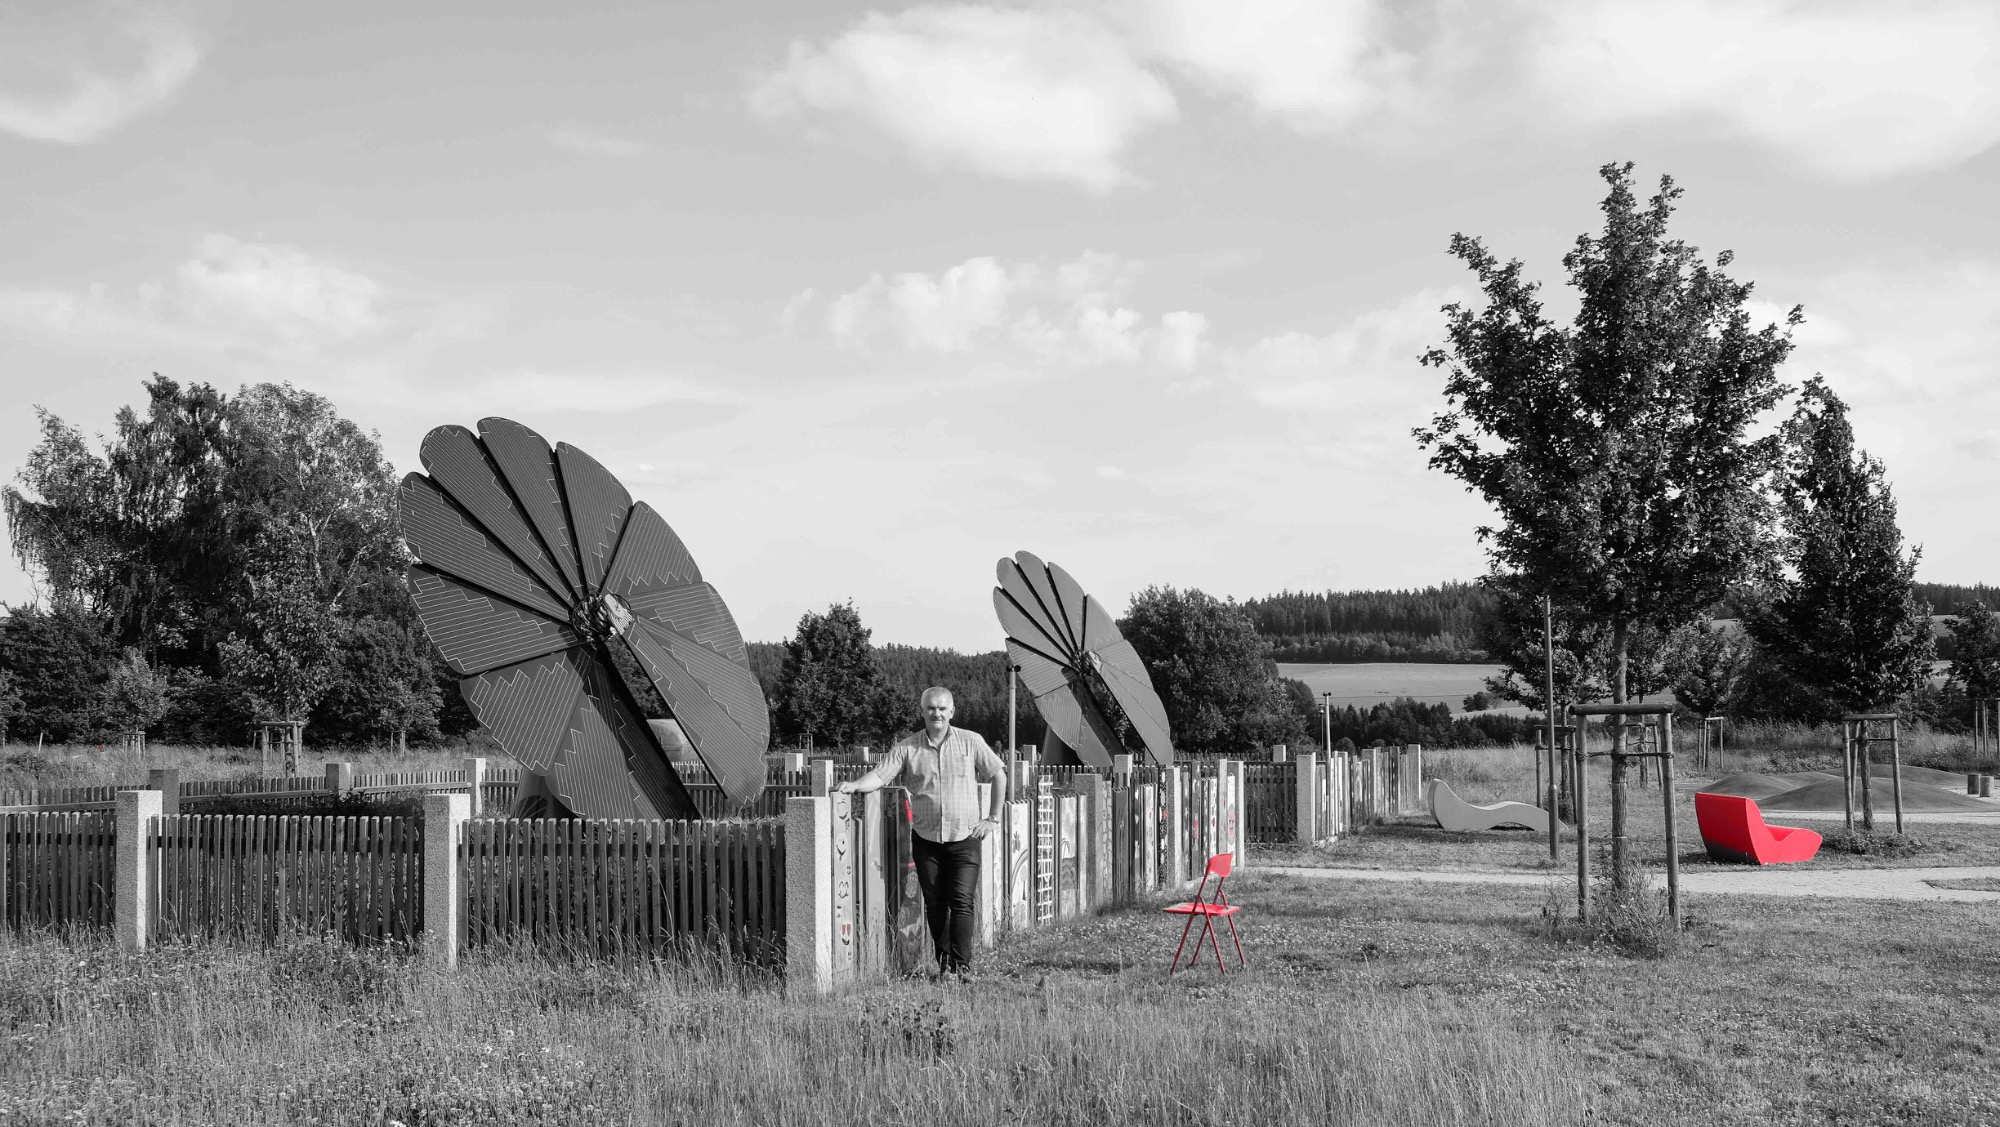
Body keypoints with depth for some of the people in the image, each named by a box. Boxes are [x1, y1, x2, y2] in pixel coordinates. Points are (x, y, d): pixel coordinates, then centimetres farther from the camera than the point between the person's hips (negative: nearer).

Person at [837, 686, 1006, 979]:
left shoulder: (971, 742, 1)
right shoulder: (907, 748, 2)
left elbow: (998, 775, 8)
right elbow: (881, 775, -6)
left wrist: (993, 819, 4)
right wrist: (855, 785, -26)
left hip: (965, 837, -2)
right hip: (926, 838, 2)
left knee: (962, 902, -10)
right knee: (935, 905, 5)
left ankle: (961, 965, -7)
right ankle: (944, 963, 17)